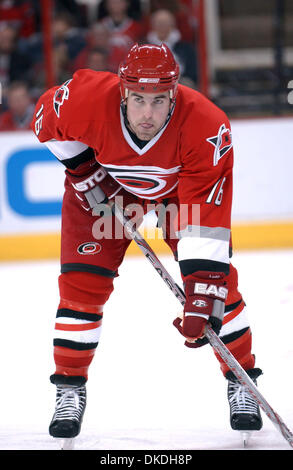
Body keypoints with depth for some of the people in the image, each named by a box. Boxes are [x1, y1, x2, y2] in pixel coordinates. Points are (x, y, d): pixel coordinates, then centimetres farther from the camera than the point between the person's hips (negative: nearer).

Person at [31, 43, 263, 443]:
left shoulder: (206, 127, -39)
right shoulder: (88, 100, -36)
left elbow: (206, 216, -41)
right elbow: (46, 120, -10)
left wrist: (202, 291, -45)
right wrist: (82, 167, -15)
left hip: (181, 187, -1)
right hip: (105, 185, 1)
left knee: (217, 276, -10)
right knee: (82, 281, -8)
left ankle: (240, 381, 6)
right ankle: (69, 389, 6)